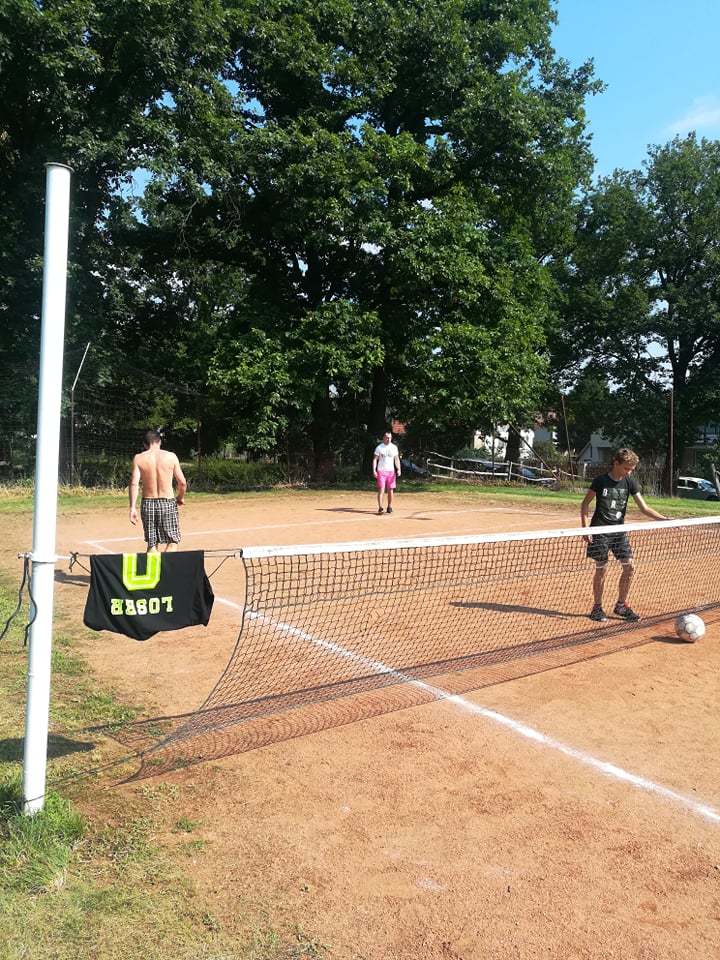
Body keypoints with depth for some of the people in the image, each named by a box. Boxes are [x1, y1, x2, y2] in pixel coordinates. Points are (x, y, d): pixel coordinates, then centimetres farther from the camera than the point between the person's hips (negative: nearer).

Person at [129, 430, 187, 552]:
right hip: (167, 502, -2)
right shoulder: (171, 456, -1)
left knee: (152, 544, 12)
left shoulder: (138, 458, 1)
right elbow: (182, 482, 1)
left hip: (148, 503, 2)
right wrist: (181, 497, 19)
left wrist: (132, 508, -8)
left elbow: (134, 484, -8)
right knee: (172, 542, 6)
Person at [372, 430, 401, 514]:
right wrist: (374, 470, -12)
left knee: (390, 490, 5)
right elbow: (375, 459, -1)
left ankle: (389, 507, 16)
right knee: (381, 489, -10)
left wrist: (399, 469, -5)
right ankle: (380, 508, -11)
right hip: (381, 471, -3)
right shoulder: (379, 447, -1)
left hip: (391, 471, 3)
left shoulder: (394, 447, 8)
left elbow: (397, 459, 9)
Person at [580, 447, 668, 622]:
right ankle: (597, 607, 14)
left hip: (619, 531, 4)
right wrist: (585, 528, -9)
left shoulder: (630, 482, 1)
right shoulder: (600, 481, -9)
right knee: (602, 569, -2)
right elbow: (585, 504, -2)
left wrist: (665, 519, -14)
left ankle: (621, 605, 15)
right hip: (600, 531, -4)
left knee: (629, 567, -2)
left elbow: (644, 508, 0)